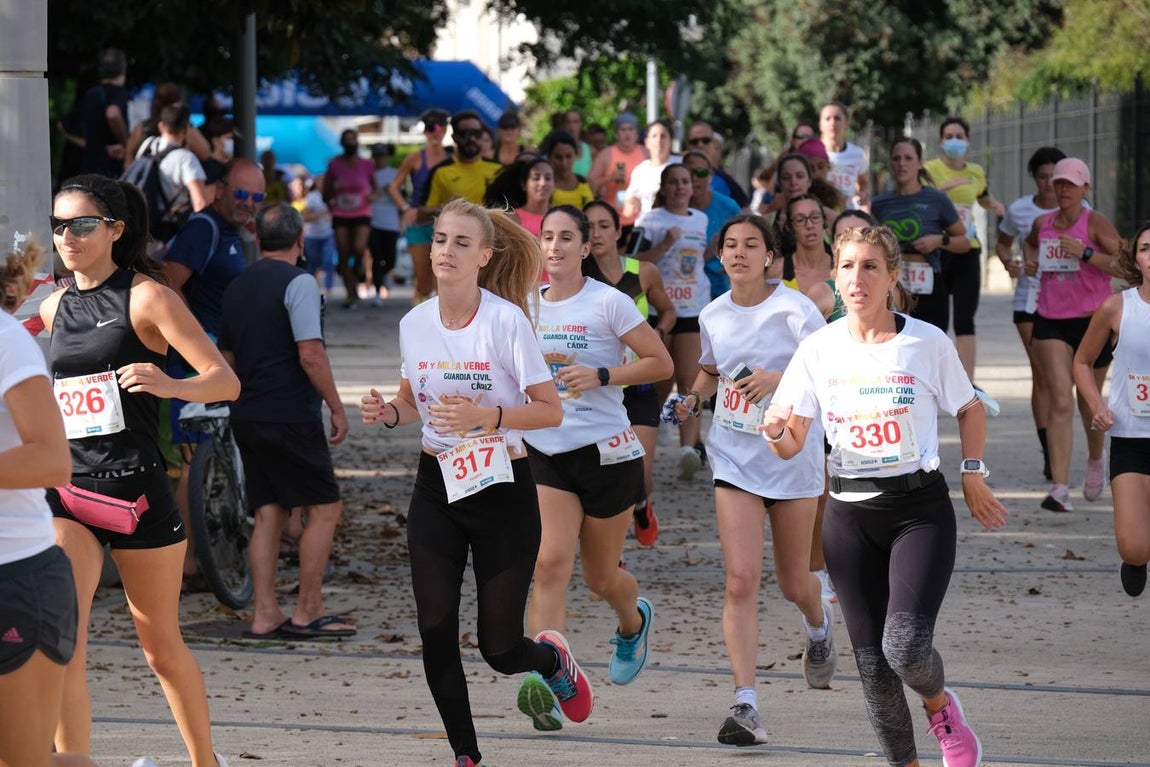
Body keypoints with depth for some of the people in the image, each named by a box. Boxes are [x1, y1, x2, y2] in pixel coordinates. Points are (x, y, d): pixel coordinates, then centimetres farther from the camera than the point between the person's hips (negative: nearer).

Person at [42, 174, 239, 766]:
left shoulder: (145, 296, -5)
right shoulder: (54, 309, 11)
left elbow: (226, 382, -13)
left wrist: (170, 384, -31)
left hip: (137, 488, -4)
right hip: (67, 492, 4)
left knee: (161, 645, 11)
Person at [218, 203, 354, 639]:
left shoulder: (237, 288, 13)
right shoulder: (297, 283, -11)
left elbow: (226, 358, 20)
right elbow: (310, 354, -18)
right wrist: (336, 408, -11)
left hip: (247, 418, 7)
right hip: (291, 418, -7)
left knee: (268, 515, 9)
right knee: (324, 509, 1)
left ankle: (264, 615, 5)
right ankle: (308, 614, 0)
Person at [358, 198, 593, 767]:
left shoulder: (506, 320, -14)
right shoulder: (414, 323, 0)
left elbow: (550, 411, -13)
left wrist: (486, 416, -27)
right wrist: (389, 412, -5)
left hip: (502, 490, -4)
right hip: (436, 490, 4)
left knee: (499, 648, 0)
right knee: (435, 634, -6)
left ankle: (552, 660, 36)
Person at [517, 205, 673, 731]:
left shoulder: (608, 303, -7)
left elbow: (660, 363, -7)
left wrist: (600, 376, -18)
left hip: (606, 451, -3)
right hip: (544, 452, 3)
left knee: (600, 577, 10)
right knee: (549, 565, -16)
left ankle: (633, 621, 47)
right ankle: (543, 687, -24)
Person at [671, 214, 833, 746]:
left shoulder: (794, 310, -10)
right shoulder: (713, 315, 4)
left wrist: (780, 379, -25)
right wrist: (693, 399, 3)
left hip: (792, 455, -2)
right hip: (734, 458, 2)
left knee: (793, 583, 12)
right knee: (741, 581, -12)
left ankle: (819, 623, 51)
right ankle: (745, 706, -15)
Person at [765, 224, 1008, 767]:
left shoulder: (927, 343, -4)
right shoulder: (818, 349, 1)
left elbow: (970, 409, 12)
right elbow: (791, 445, 2)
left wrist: (973, 476, 5)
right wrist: (776, 430, -20)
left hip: (920, 509, -3)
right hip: (849, 514, 3)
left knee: (906, 646, -19)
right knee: (872, 661, 2)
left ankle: (939, 704, 16)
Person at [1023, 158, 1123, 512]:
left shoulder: (1095, 223, -8)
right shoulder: (1042, 223, 6)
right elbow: (1030, 242, 31)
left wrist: (1086, 253, -26)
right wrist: (1030, 259, 10)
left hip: (1093, 320, -2)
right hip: (1051, 320, 2)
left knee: (1088, 402, 12)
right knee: (1060, 402, -12)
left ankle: (1096, 459, 45)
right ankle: (1060, 489, -18)